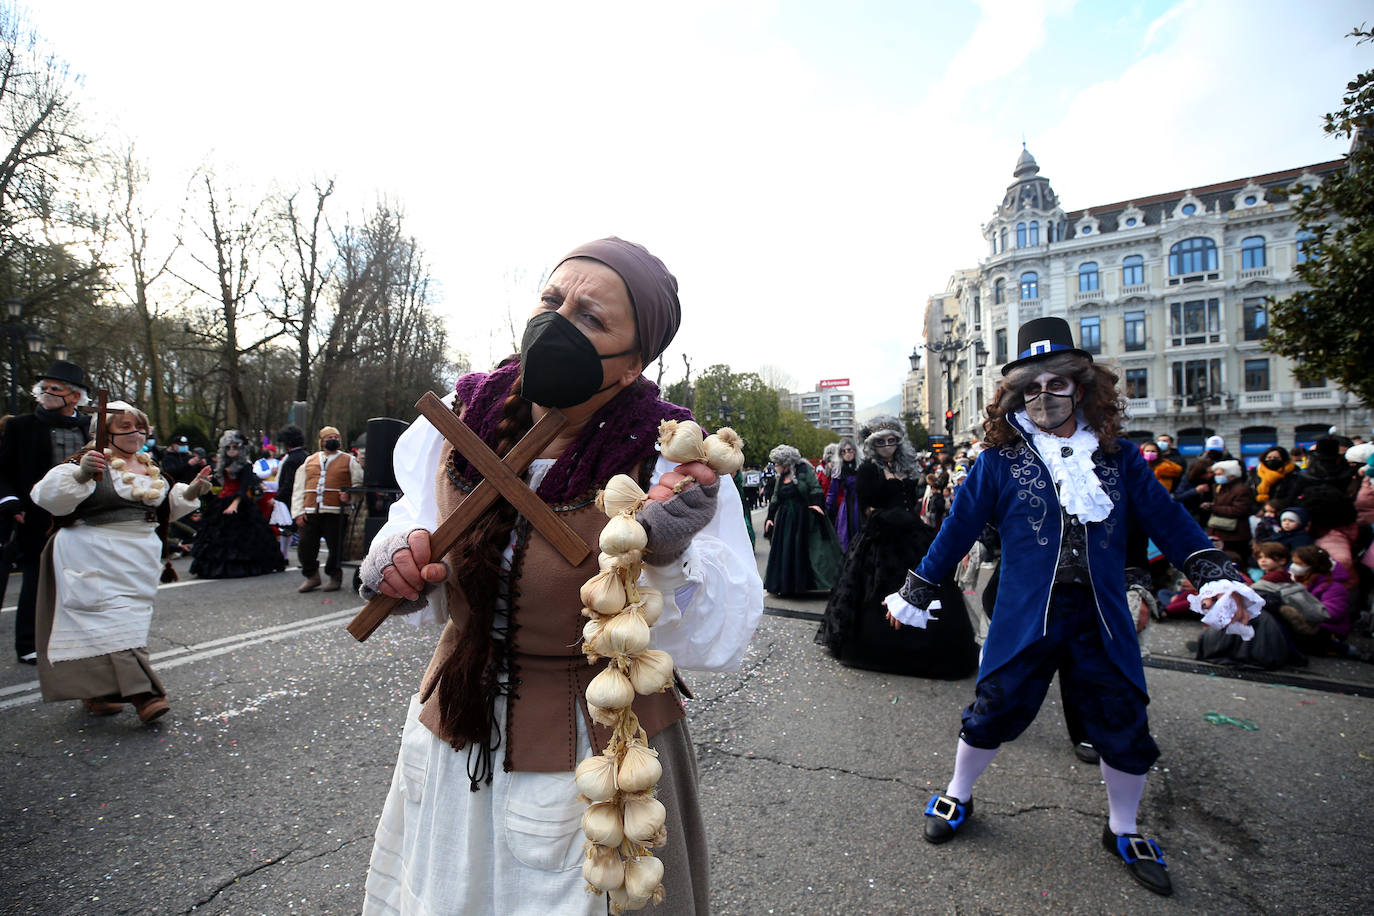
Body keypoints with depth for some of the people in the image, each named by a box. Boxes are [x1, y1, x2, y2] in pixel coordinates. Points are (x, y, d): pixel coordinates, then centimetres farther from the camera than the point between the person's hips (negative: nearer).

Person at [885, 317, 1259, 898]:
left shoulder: (1118, 457, 5)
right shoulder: (1000, 459, -3)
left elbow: (1167, 521, 7)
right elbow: (958, 527, 0)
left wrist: (1217, 577, -7)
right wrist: (915, 593, 2)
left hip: (1102, 620, 3)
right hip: (1024, 616, -2)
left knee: (1125, 727, 11)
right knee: (993, 711, 4)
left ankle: (1122, 831, 38)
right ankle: (957, 796, 32)